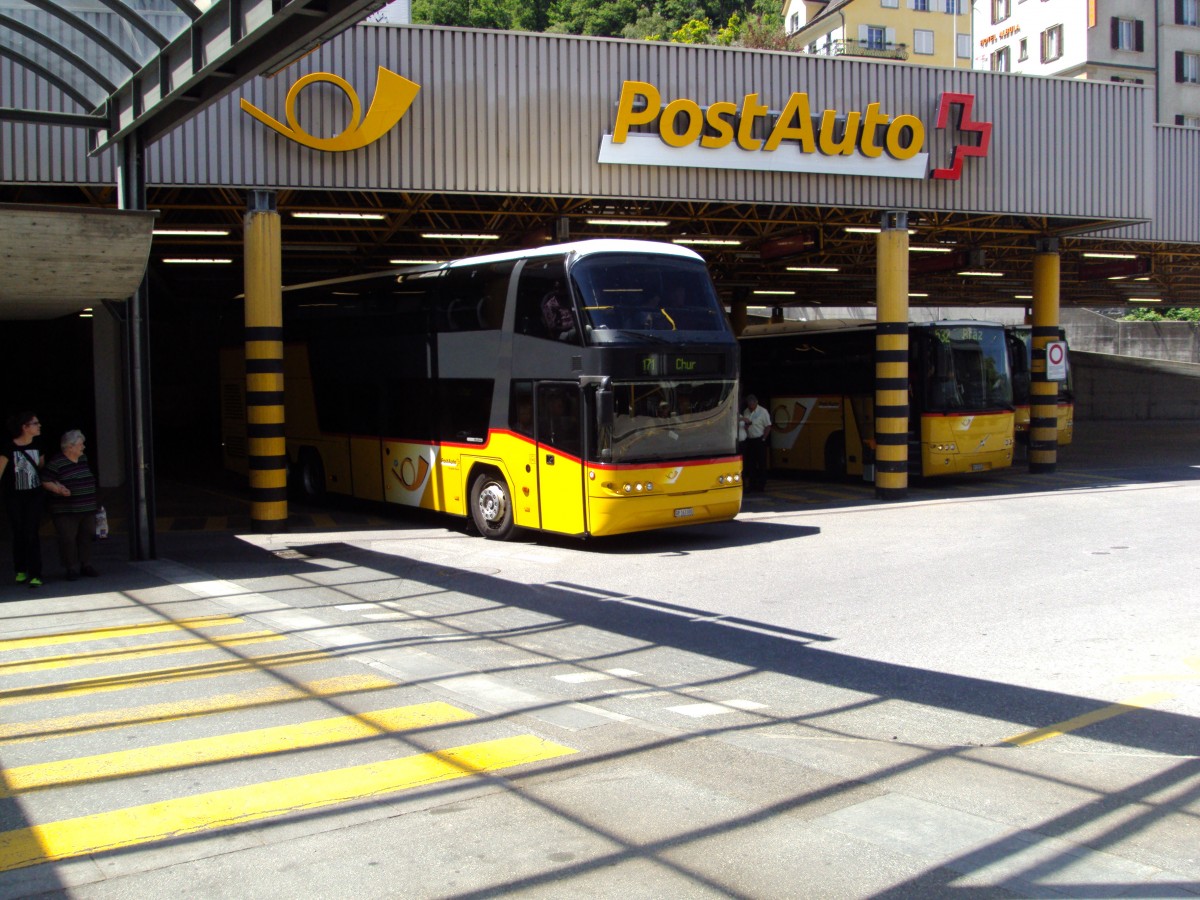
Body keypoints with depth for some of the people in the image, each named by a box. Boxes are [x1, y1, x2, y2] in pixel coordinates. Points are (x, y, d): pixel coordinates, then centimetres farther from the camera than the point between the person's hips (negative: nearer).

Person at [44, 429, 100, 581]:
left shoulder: (83, 458, 11)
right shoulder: (56, 463, -12)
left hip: (87, 509, 6)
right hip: (66, 511, -6)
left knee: (86, 537, 9)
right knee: (68, 539, -5)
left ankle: (86, 565, 19)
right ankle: (72, 568, 4)